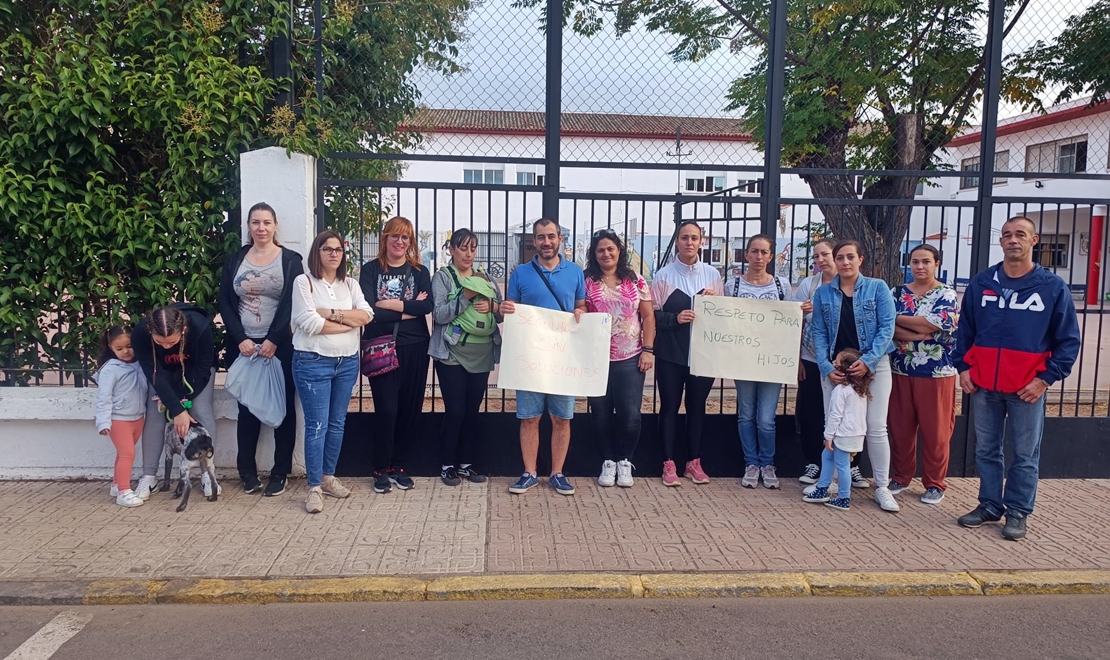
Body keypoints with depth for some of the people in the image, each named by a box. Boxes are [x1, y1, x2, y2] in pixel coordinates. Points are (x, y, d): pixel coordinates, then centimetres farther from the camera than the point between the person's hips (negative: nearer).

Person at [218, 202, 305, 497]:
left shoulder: (290, 260, 1)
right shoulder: (236, 260, 9)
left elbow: (291, 304, -7)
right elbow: (225, 303, 4)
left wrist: (273, 340, -15)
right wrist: (240, 339, -8)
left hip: (279, 346, -2)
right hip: (243, 346, 2)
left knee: (283, 407, 2)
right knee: (247, 409, 6)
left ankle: (280, 472, 10)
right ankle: (247, 471, 16)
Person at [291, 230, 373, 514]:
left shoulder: (350, 284, 11)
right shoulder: (304, 282, -4)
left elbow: (366, 315, -4)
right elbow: (309, 323, -16)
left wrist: (332, 313, -15)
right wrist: (350, 322, -8)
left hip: (347, 362, 5)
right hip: (313, 363, -5)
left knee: (337, 423, 12)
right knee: (317, 425, -4)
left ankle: (328, 477, 26)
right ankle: (314, 488, 4)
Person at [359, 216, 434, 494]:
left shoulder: (419, 271, 8)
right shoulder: (371, 270, 2)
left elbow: (427, 306, -9)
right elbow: (369, 309, -12)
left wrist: (391, 304, -14)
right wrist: (409, 309, -11)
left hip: (414, 348, 3)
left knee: (409, 408, 6)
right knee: (386, 409, -4)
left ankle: (398, 467, 21)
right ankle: (381, 470, 11)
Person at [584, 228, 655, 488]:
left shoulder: (635, 280, 5)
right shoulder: (587, 282, 2)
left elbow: (648, 317, 5)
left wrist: (648, 349, -3)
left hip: (630, 358, 0)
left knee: (630, 414, -2)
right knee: (601, 414, 5)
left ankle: (625, 461, 18)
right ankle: (608, 462, 21)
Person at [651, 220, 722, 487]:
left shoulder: (712, 274, 6)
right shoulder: (664, 275, -1)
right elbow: (653, 315, -3)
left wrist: (714, 301, -8)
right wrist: (675, 318, -19)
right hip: (671, 353, -2)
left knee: (697, 407, 10)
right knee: (669, 406, 4)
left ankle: (694, 462, 22)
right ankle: (669, 464, 13)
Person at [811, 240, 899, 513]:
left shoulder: (877, 288, 0)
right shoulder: (823, 293, 7)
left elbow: (887, 327, -6)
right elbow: (819, 333, 4)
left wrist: (868, 361, -16)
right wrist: (826, 367, -9)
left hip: (873, 365, -2)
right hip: (834, 368, 2)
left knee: (876, 427, -2)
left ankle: (882, 487, 9)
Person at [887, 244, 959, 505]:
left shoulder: (946, 295, -2)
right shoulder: (898, 293, 7)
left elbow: (936, 323, -17)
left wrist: (897, 319, -8)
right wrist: (918, 334, -19)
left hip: (937, 373, -3)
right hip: (900, 371, 3)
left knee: (935, 430, 3)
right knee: (900, 428, 8)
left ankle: (934, 484, 16)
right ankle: (900, 477, 22)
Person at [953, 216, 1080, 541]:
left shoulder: (1053, 287, -2)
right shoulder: (981, 283, 5)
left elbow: (1069, 340, -1)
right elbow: (964, 330, 12)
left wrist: (1046, 378, -9)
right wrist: (962, 367, 2)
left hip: (1028, 389, -2)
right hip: (983, 385, 3)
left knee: (1025, 455, 6)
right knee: (986, 450, 12)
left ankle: (1018, 512, 19)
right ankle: (990, 505, 25)